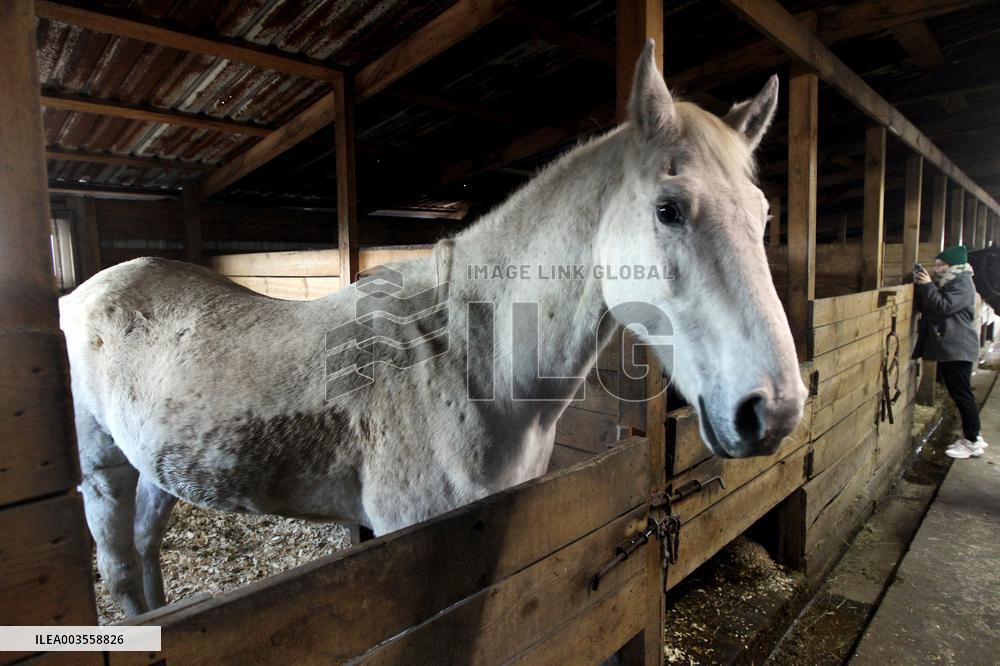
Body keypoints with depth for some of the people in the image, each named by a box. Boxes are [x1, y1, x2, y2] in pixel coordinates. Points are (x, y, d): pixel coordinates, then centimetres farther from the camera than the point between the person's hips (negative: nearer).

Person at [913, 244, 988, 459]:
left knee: (962, 393, -5)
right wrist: (919, 284, 3)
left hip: (958, 349, -10)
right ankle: (971, 436, 22)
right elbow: (922, 306, 15)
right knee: (958, 393, 13)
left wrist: (927, 285, -15)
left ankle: (973, 442, 2)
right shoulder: (944, 282, 18)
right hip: (947, 347, 10)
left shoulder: (962, 283, -10)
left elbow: (944, 307, -22)